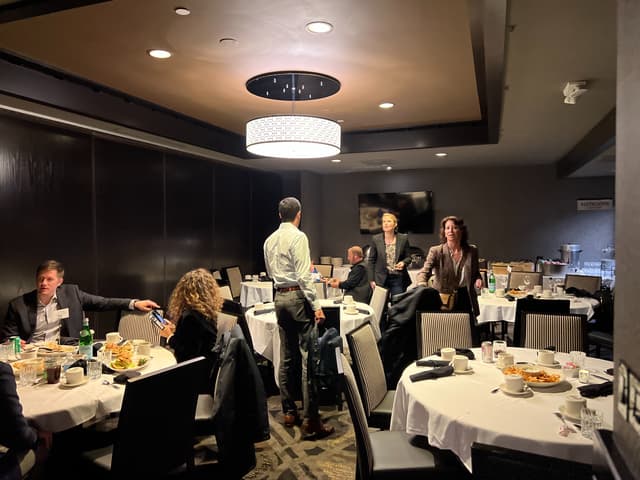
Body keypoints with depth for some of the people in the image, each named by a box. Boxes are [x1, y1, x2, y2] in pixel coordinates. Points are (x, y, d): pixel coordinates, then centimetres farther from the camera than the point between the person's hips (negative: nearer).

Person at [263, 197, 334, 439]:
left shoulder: (269, 240, 11)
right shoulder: (298, 237, -10)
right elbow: (304, 275, -16)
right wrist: (316, 305, -15)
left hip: (279, 296, 8)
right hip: (298, 296, -7)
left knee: (287, 357, 14)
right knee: (308, 357, -5)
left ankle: (289, 412, 23)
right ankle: (311, 420, -3)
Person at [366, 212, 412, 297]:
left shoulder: (404, 238, 3)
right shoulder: (375, 239, 2)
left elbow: (408, 257, 9)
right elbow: (371, 261, 3)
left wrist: (403, 263, -14)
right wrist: (372, 280, -2)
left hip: (398, 278, 0)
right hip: (381, 279, 0)